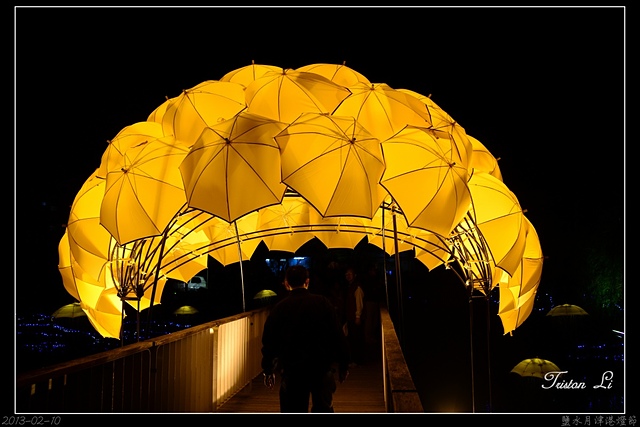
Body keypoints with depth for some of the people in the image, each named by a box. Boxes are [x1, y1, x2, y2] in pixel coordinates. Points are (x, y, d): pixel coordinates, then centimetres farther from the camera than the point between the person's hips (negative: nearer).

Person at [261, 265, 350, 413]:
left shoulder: (279, 309, -2)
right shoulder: (323, 303, -3)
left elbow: (269, 342, 2)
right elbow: (338, 337, -4)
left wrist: (268, 371, 13)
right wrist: (343, 366, 6)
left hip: (291, 371, 0)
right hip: (322, 368, 0)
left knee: (293, 411, 7)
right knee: (324, 410, 15)